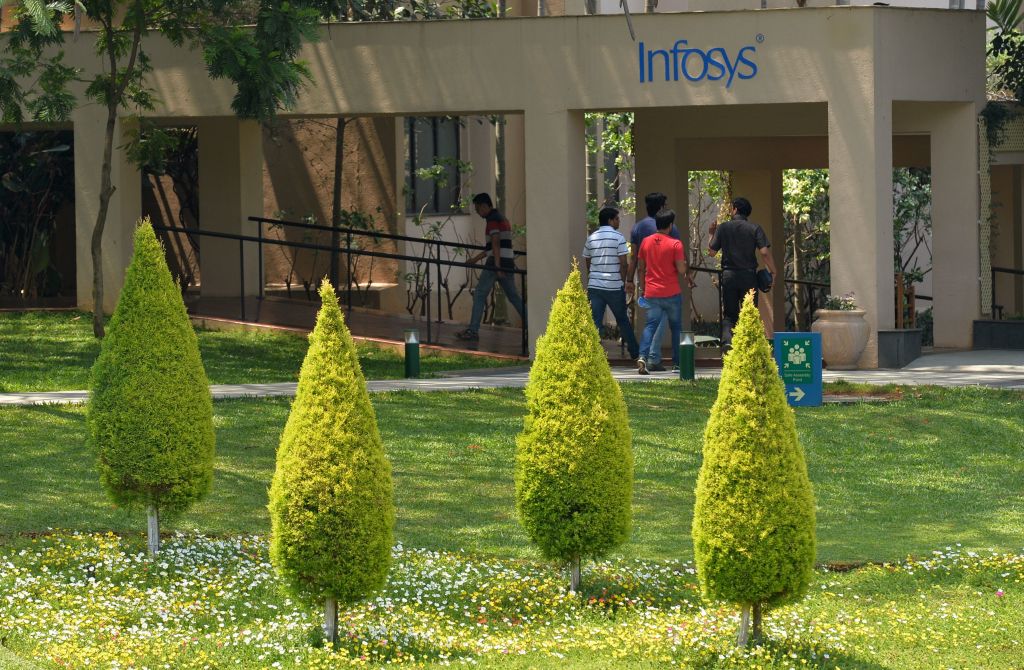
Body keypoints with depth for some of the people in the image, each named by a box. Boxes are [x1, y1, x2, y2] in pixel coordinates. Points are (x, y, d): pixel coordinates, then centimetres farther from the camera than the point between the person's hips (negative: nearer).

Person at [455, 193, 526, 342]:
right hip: (508, 262, 9)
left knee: (480, 294, -4)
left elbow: (496, 243, -18)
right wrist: (477, 258, 28)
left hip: (497, 262, -9)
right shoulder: (502, 218, 22)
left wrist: (497, 266, -23)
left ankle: (473, 330, -6)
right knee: (513, 296, 11)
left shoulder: (492, 219, -8)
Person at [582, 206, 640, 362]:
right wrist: (624, 282, 1)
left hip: (594, 285, 3)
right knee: (622, 320, 11)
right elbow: (623, 263, -10)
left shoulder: (592, 238, 8)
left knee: (594, 321, 0)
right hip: (614, 286, -3)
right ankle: (634, 352, 23)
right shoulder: (618, 237, -7)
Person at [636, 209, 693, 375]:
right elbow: (681, 270, -12)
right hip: (672, 293, -3)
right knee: (676, 327, 12)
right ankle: (677, 362, 15)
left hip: (651, 293, 3)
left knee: (651, 325, 0)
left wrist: (641, 288, 18)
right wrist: (687, 278, 10)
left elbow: (640, 268, 9)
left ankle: (643, 356, -21)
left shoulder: (646, 242, 3)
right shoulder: (675, 244, -10)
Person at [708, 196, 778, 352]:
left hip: (729, 275, 1)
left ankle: (727, 339, -17)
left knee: (729, 315, 8)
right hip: (749, 275, -1)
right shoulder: (754, 228, -2)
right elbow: (764, 252, -11)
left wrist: (712, 235, 21)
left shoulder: (723, 228, 1)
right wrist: (772, 271, 1)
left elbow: (712, 251, 3)